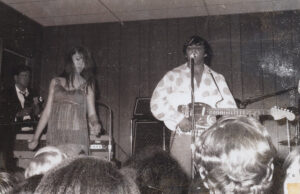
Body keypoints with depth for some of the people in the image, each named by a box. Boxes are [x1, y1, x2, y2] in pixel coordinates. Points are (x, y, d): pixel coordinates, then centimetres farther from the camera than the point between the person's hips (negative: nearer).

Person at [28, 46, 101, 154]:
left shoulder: (87, 85, 12)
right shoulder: (55, 82, 14)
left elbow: (91, 113, 6)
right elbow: (47, 111, 13)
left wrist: (95, 124, -17)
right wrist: (35, 138, 9)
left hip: (78, 137, -1)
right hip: (54, 136, 1)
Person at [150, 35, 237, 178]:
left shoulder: (217, 79, 14)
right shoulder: (174, 76, 7)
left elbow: (230, 109, 6)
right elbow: (156, 104, -2)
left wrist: (211, 118, -11)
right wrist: (179, 118, -12)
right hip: (182, 137, -1)